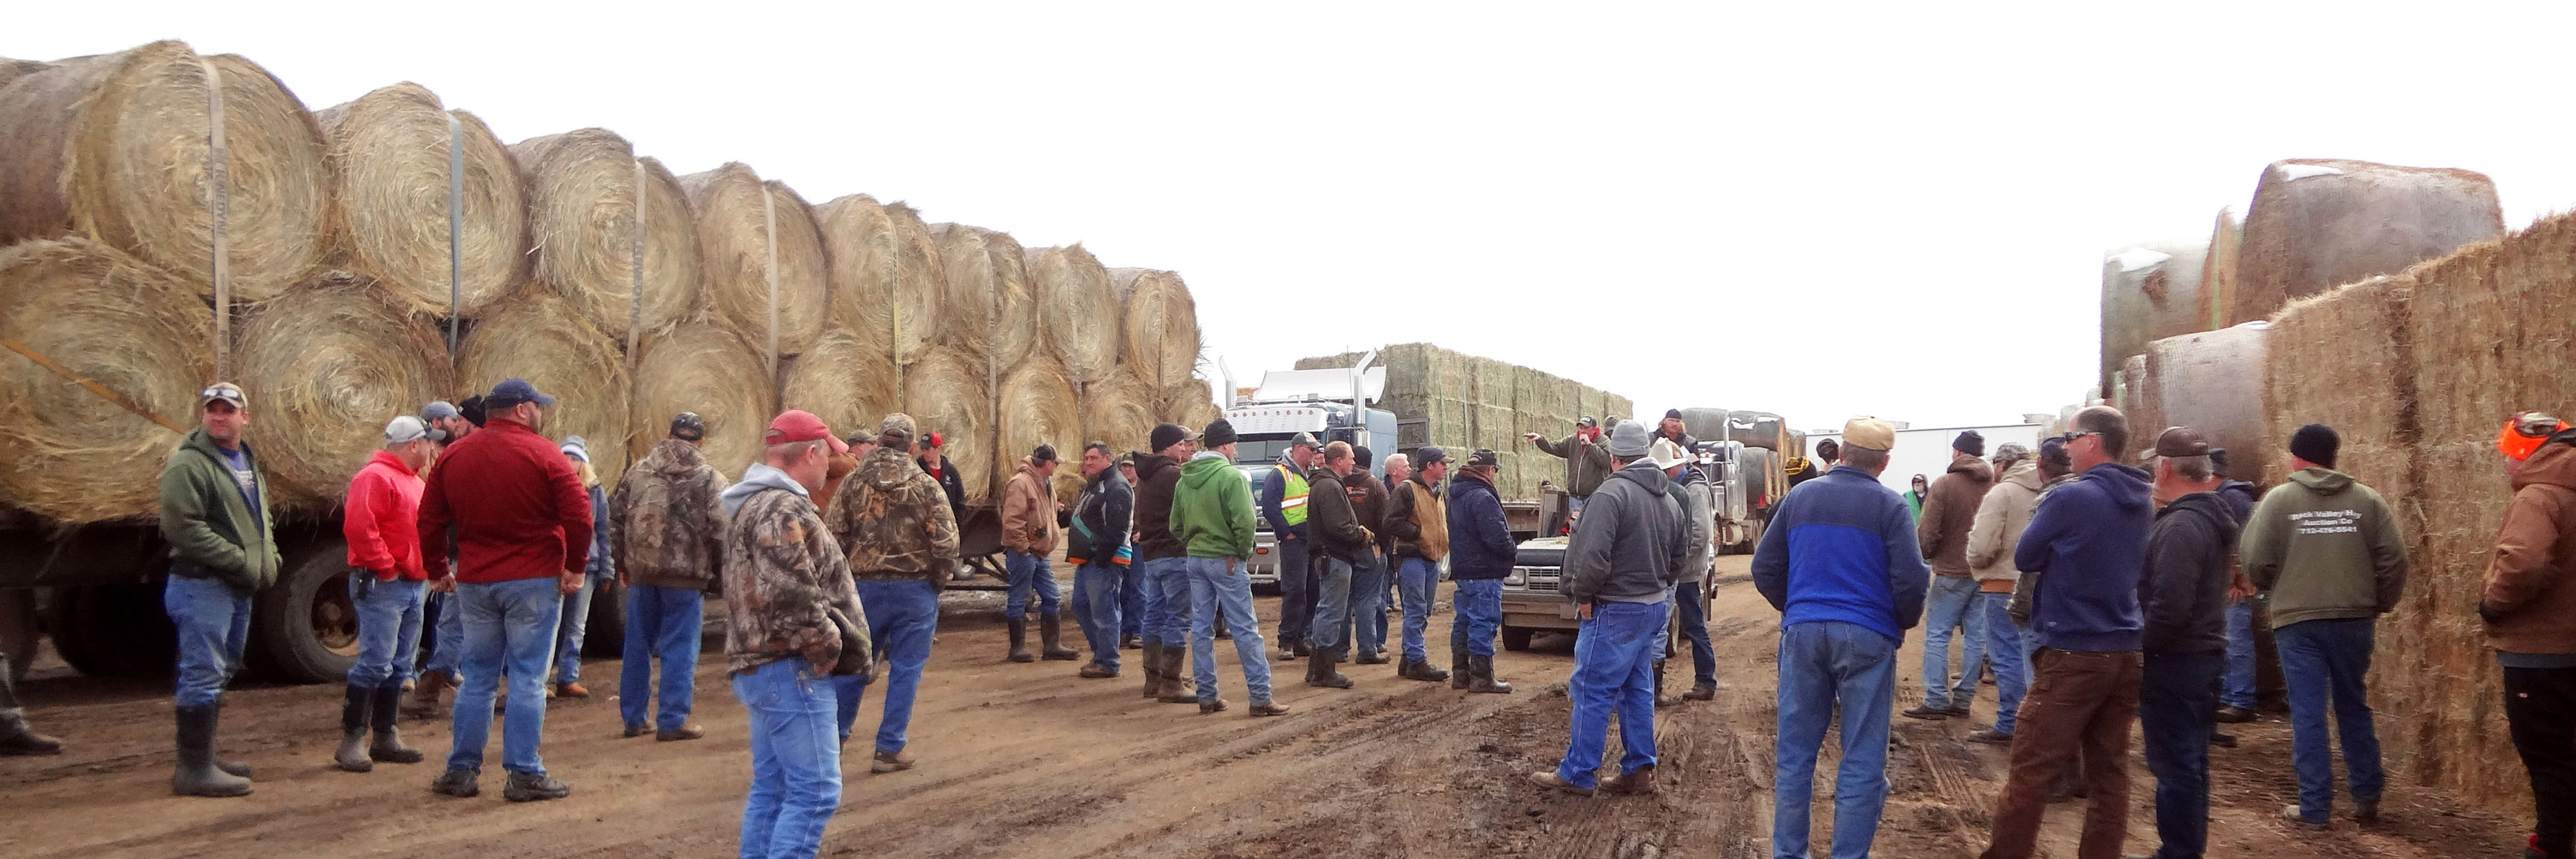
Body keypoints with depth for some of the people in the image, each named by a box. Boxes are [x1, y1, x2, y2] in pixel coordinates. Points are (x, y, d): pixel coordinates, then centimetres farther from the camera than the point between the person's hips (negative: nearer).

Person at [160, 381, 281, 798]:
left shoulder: (248, 463, 18)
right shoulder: (188, 464, -11)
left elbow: (261, 519, 28)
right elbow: (181, 525, -20)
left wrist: (269, 557, 10)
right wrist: (238, 559, -20)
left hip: (239, 587, 10)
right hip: (202, 585, -10)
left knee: (219, 674, 16)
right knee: (202, 675, -9)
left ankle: (203, 758, 26)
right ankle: (194, 768, -6)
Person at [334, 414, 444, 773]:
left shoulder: (413, 481, 20)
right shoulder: (376, 477, -12)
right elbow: (358, 527, -23)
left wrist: (428, 568, 14)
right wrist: (385, 568, -19)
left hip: (413, 585, 10)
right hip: (381, 586, -10)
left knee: (399, 666, 12)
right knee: (375, 662, -11)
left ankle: (385, 737, 18)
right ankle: (351, 741, -6)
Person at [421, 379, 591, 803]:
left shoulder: (453, 457, 8)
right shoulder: (543, 454, -8)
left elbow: (429, 521, 11)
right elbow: (578, 514, -15)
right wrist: (576, 566, -4)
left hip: (474, 582, 5)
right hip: (534, 580, -5)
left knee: (478, 677, 14)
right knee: (528, 678, 0)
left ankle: (461, 771, 17)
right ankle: (524, 775, 1)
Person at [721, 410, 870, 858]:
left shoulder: (754, 504, 17)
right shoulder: (783, 511, -18)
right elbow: (793, 602, -26)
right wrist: (831, 648, -11)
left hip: (759, 666, 11)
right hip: (791, 670, -11)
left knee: (771, 788, 15)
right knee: (814, 791, -8)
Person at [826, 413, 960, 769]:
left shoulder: (853, 482, -1)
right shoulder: (926, 486, -7)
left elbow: (836, 537, -1)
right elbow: (946, 542, -11)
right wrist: (937, 581, 3)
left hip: (866, 588, 3)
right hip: (915, 589, -3)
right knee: (905, 669, 5)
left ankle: (835, 734, 29)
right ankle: (890, 748, 7)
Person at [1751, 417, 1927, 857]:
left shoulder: (1799, 496, 6)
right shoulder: (1888, 505, -5)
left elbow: (1765, 568, 8)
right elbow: (1911, 579, -11)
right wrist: (1903, 622, 8)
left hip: (1802, 632, 4)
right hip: (1867, 637, -3)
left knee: (1795, 752, 10)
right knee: (1862, 760, 3)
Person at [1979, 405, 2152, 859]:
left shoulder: (2069, 498, -14)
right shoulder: (2142, 502, 8)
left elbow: (2024, 557, -4)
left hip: (2072, 655, -7)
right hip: (2126, 653, 7)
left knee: (2030, 769, 0)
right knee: (2109, 770, 10)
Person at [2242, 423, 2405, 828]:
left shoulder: (2279, 499, -4)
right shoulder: (2367, 500, 3)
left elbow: (2257, 562, -8)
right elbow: (2394, 559, -1)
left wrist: (2268, 590, 13)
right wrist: (2379, 604, 13)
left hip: (2297, 621, -3)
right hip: (2354, 619, 3)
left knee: (2308, 713, 1)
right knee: (2354, 708, 17)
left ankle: (2314, 806, 3)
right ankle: (2367, 797, 21)